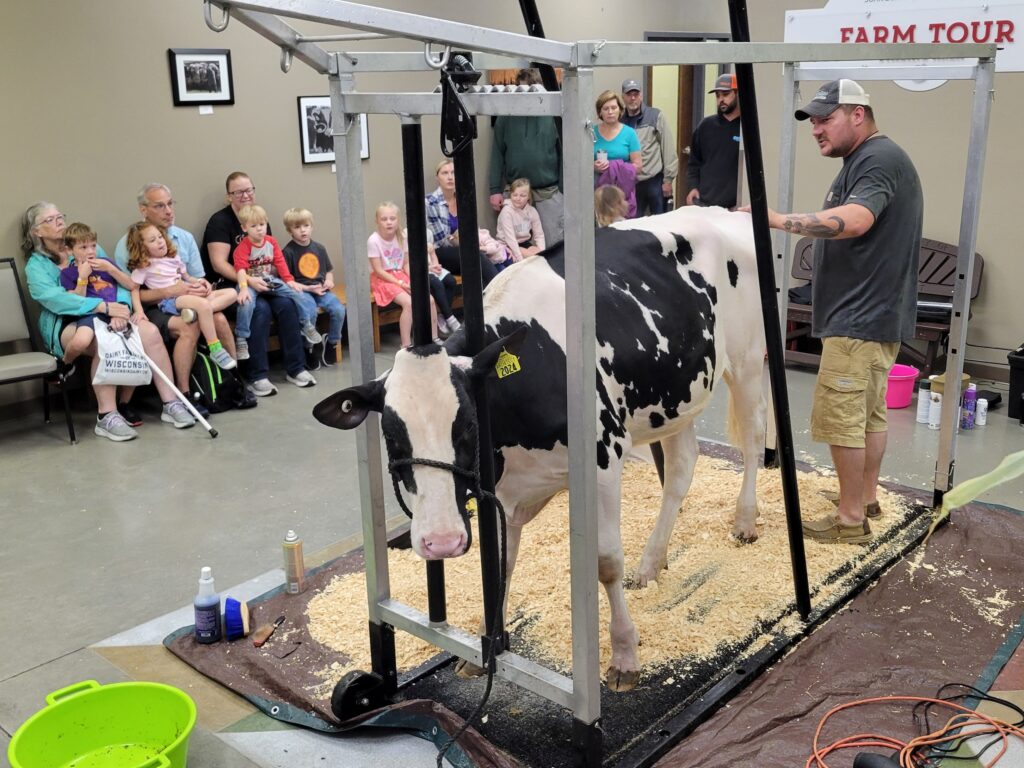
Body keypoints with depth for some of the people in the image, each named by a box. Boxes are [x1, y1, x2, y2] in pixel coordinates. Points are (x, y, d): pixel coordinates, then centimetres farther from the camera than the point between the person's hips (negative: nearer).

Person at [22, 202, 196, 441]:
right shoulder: (36, 265, 2)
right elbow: (55, 299, -16)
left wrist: (120, 307, -16)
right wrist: (104, 306, -27)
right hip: (65, 324, -4)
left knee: (150, 331, -23)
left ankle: (170, 403, -20)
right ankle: (107, 417, -32)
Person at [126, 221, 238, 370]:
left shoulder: (173, 257, 21)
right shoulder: (143, 266, 3)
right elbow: (134, 290, 1)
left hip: (190, 294, 8)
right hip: (169, 300, -7)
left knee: (231, 293, -6)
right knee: (203, 305, -37)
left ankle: (195, 311, -27)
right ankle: (215, 350, -31)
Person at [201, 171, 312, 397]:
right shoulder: (220, 221, -8)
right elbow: (219, 264, -17)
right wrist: (249, 281, -28)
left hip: (257, 283, 6)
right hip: (228, 286, -5)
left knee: (286, 304, -22)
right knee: (260, 309, -32)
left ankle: (296, 367, -13)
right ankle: (257, 377, -26)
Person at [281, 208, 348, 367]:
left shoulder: (319, 248, 13)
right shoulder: (288, 252, -3)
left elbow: (329, 270, 23)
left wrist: (329, 281, 0)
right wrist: (308, 288, -12)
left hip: (321, 289, 5)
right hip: (301, 291, -4)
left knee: (339, 309, -22)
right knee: (310, 311, -35)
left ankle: (332, 343, 2)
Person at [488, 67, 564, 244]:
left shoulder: (552, 115, -2)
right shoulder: (506, 117, 1)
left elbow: (563, 152, -2)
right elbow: (497, 154, 2)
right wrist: (495, 189, -2)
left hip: (549, 191, -1)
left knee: (556, 243, 5)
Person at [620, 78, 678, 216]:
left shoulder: (655, 116, -1)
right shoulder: (620, 121, 6)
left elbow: (668, 149, -3)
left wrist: (668, 179, -7)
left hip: (655, 181, -2)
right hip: (631, 183, 2)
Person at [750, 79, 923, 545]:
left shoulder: (879, 159, -14)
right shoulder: (862, 161, 18)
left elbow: (855, 220, -32)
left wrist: (777, 220, -36)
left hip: (860, 318, -11)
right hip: (874, 314, 11)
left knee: (840, 417, -7)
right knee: (869, 414, 16)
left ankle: (851, 520, 0)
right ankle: (866, 500, 27)